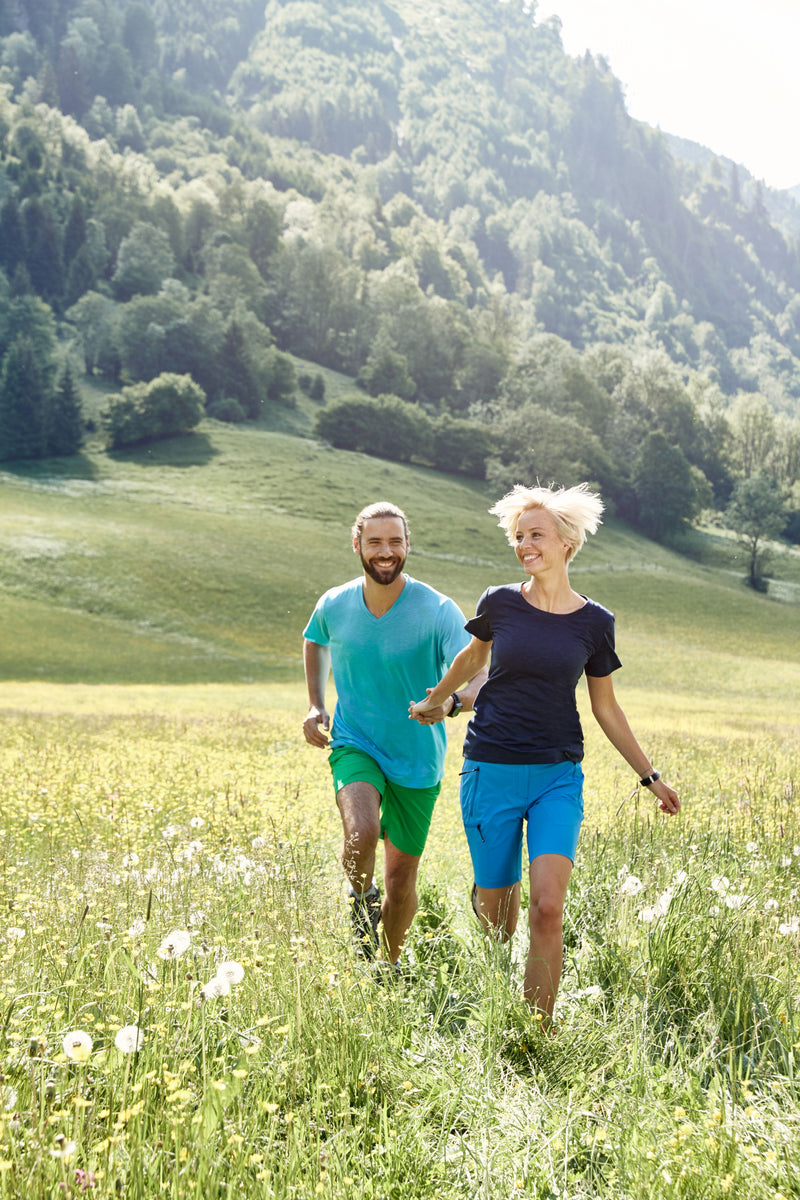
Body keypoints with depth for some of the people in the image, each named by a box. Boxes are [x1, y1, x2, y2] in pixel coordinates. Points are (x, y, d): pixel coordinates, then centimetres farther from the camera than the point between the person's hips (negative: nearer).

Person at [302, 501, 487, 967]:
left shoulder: (438, 611, -16)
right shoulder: (334, 605, -6)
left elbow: (480, 680, -24)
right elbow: (315, 642, 19)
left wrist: (452, 703, -46)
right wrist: (315, 703, 6)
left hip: (417, 758, 0)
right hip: (354, 743, 0)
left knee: (402, 877, 8)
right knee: (362, 833, -30)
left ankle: (393, 965, 37)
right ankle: (362, 898, 4)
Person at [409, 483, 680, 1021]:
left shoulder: (595, 623, -1)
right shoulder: (500, 603, -2)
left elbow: (606, 708, 10)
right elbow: (473, 658, 20)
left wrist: (650, 776, 12)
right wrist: (433, 700, 34)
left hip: (558, 777, 0)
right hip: (492, 773, 0)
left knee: (548, 909, -16)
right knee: (496, 912, 8)